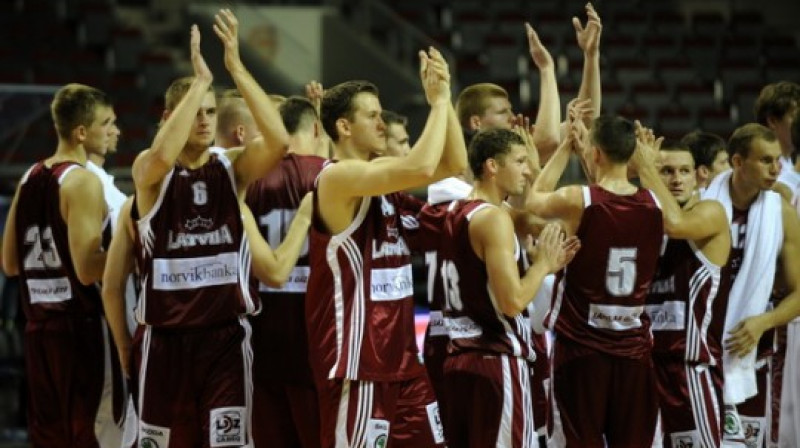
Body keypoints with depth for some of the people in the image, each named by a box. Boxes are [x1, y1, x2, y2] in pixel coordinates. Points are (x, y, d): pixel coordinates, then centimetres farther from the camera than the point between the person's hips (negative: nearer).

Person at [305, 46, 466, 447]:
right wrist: (438, 101, -17)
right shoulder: (337, 177, -15)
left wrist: (443, 98, 0)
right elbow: (419, 168, -28)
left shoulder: (382, 173, 12)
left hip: (399, 353, 9)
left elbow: (454, 164, 11)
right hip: (356, 359, -9)